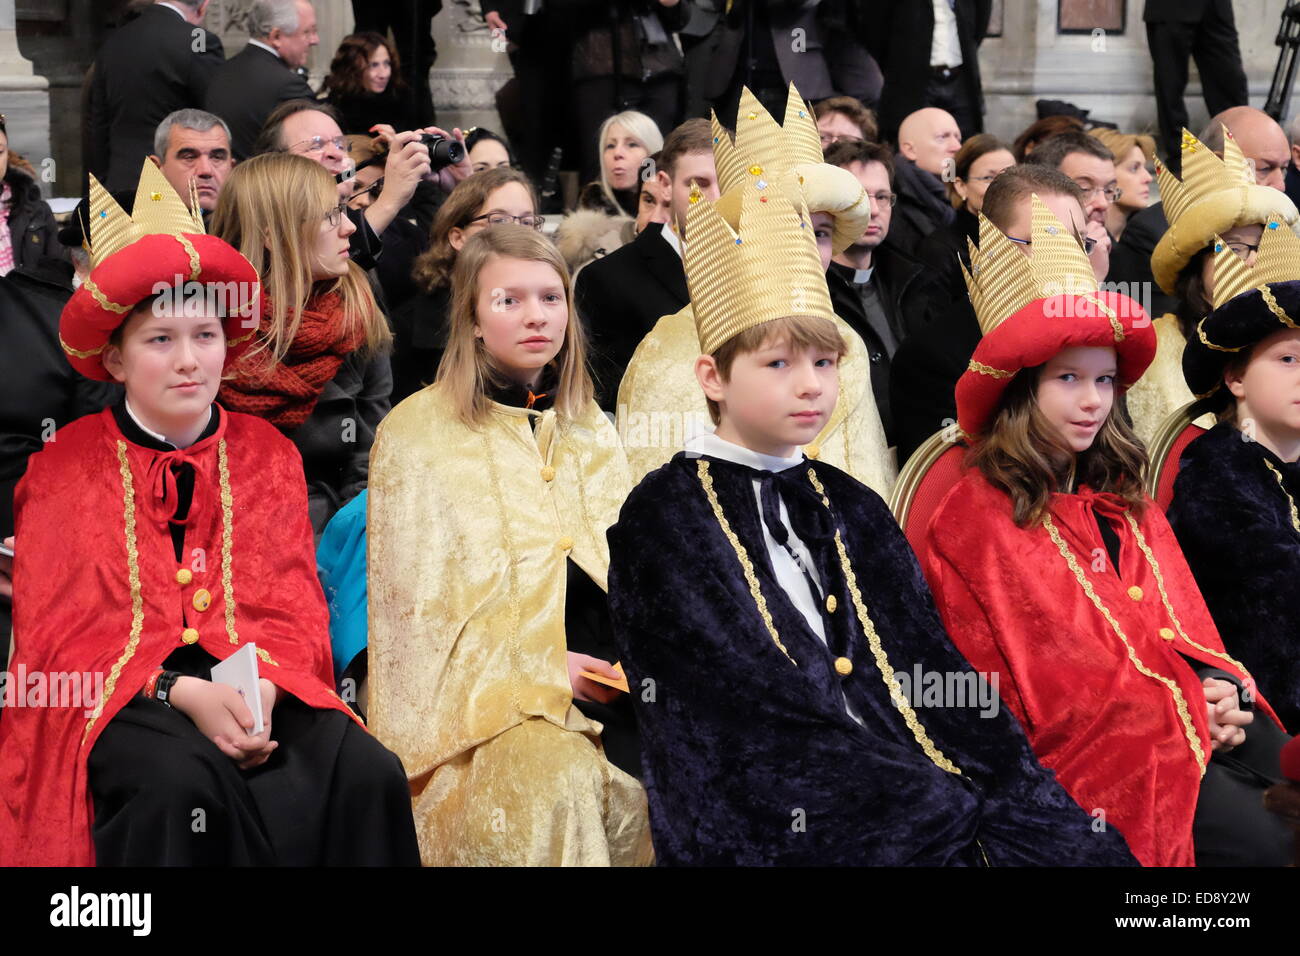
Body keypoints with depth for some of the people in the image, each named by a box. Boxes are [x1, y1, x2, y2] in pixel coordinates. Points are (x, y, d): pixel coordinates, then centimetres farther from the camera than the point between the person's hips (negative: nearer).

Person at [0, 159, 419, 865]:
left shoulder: (267, 456, 15)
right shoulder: (63, 463, 8)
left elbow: (293, 611, 8)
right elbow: (59, 632, -1)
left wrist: (262, 686, -17)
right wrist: (182, 692, -19)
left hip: (255, 686, 2)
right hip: (118, 695, -2)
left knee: (367, 774, -30)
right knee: (183, 781, -38)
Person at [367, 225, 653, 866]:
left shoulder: (591, 430, 19)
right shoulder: (416, 431, 3)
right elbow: (413, 598, -2)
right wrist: (538, 665, -13)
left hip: (598, 680, 5)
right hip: (480, 691, -4)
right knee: (558, 779, -34)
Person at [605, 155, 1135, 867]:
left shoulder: (852, 509, 19)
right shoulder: (663, 518, 0)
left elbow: (933, 671, 10)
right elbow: (762, 711, -10)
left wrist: (1016, 793, -8)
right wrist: (951, 809, -16)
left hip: (901, 799, 5)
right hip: (773, 828, -5)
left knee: (1081, 844, -17)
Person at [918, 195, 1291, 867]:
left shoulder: (1124, 502, 19)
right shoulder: (978, 514, -3)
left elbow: (1182, 622, 15)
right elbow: (1047, 679, -6)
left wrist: (1220, 687, -8)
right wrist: (1188, 713, -9)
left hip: (1192, 716, 6)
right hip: (1080, 751, -6)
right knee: (1262, 836, -25)